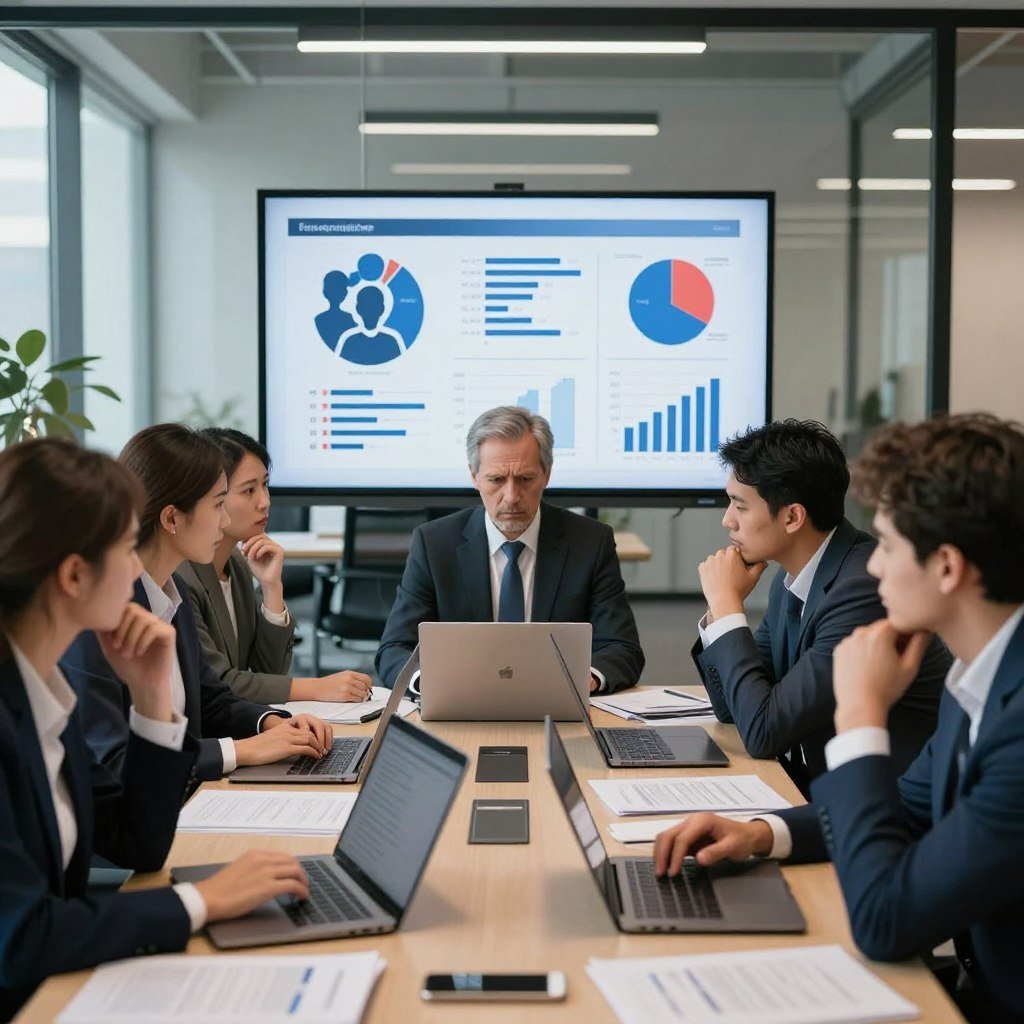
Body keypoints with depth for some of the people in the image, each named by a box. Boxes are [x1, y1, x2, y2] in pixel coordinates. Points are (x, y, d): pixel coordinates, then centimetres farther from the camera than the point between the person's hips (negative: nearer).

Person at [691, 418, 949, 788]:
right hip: (816, 784, 8)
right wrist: (722, 605, -5)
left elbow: (762, 732, -23)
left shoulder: (863, 590, -24)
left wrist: (727, 603, -16)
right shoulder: (794, 578, 3)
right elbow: (730, 706, 10)